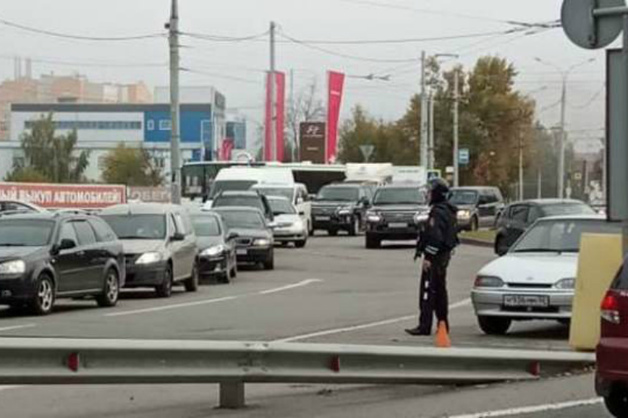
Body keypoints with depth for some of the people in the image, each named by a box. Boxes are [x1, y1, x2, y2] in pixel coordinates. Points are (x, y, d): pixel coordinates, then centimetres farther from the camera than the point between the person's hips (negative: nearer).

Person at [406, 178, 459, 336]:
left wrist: (428, 256, -22)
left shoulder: (438, 213, -17)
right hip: (444, 255, 11)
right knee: (440, 291, 16)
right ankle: (443, 324, 21)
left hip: (435, 258, -11)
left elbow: (435, 237, -24)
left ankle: (424, 326, -13)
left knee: (428, 291, -10)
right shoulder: (448, 211, 15)